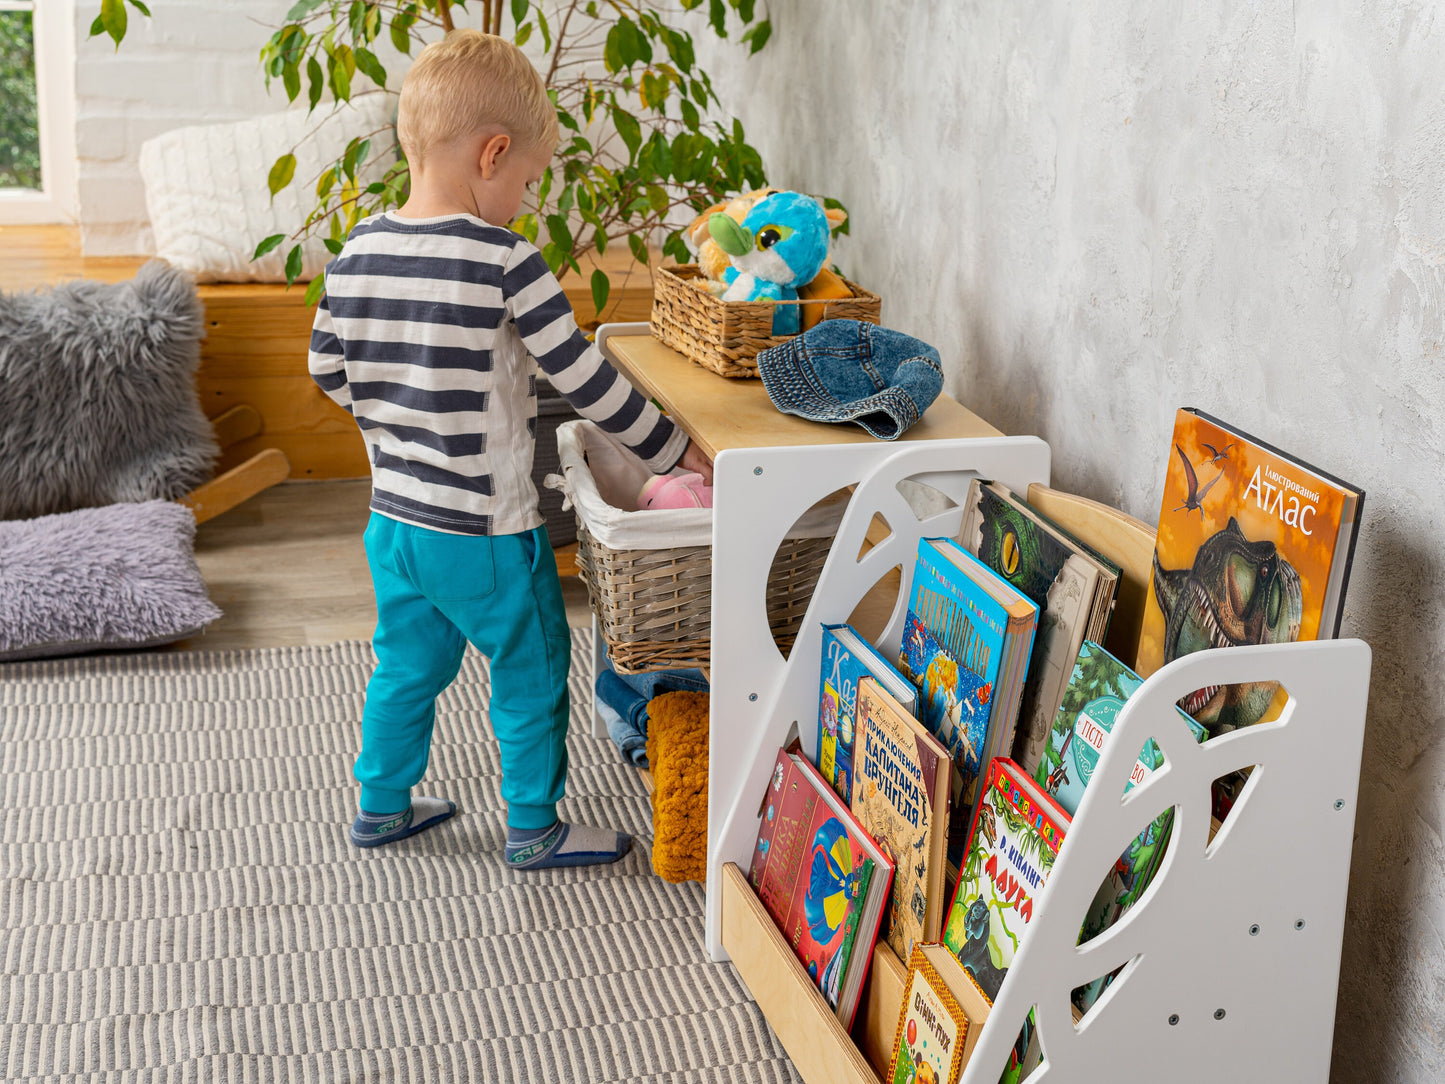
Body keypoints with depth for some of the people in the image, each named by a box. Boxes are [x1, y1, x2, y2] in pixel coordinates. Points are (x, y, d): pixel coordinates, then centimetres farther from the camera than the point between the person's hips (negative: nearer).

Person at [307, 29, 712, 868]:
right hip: (486, 532, -6)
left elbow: (328, 370, 8)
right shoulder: (505, 262, -21)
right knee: (532, 676, 13)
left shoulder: (357, 255, -2)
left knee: (407, 667, 24)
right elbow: (585, 380, -17)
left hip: (395, 518, 7)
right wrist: (674, 449, -6)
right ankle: (535, 830, 26)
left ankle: (381, 807, 39)